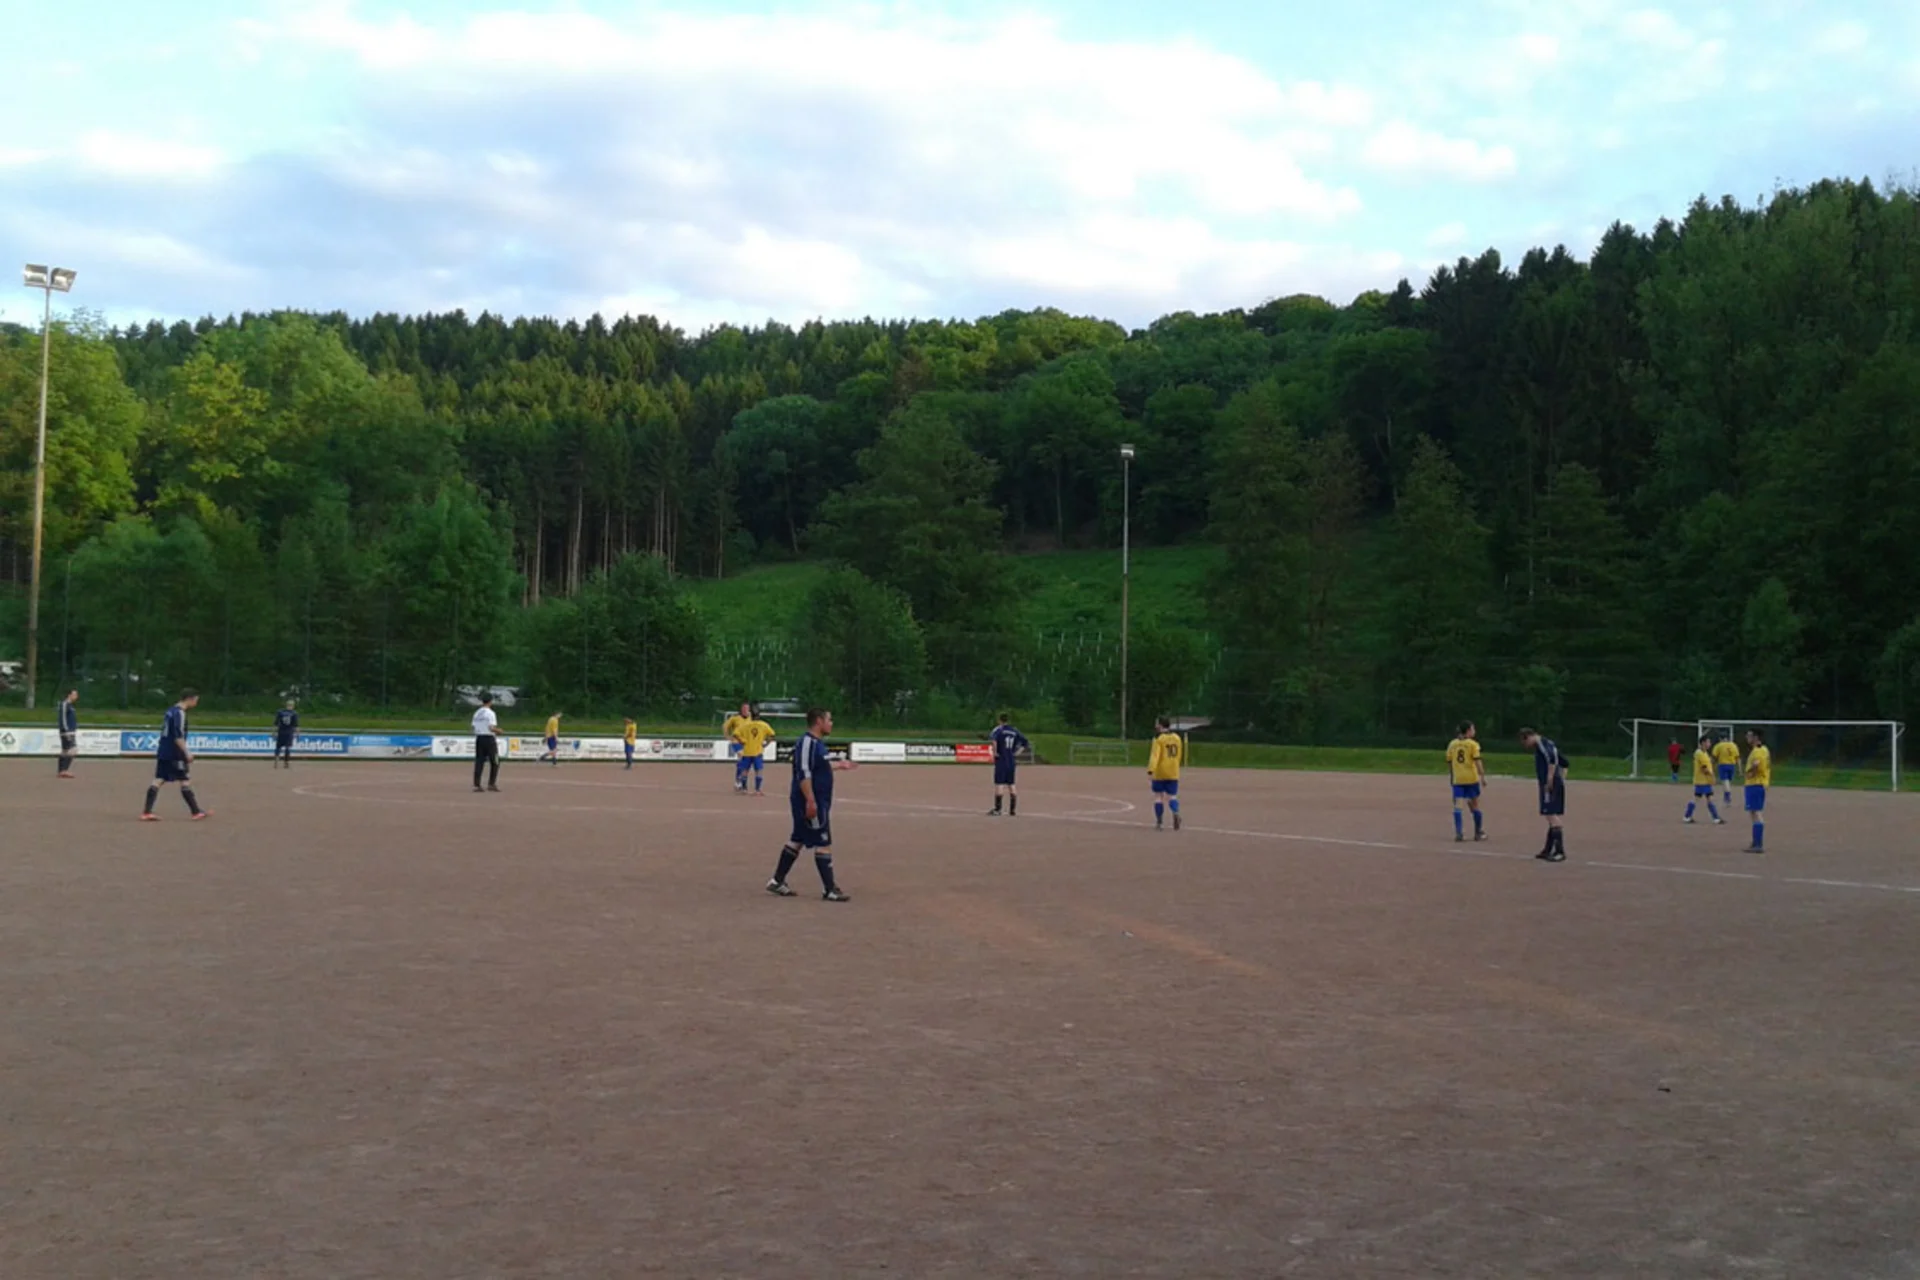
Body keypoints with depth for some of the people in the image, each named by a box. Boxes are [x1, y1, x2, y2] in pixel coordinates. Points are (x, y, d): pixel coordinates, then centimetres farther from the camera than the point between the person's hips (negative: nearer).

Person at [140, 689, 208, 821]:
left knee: (158, 780, 4)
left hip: (163, 751, 8)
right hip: (174, 754, -8)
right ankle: (196, 812, 7)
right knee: (184, 781, 0)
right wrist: (187, 753, -19)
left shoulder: (171, 710, 15)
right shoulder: (180, 713, -14)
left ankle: (146, 812, -2)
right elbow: (178, 736, -21)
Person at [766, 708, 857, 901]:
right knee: (824, 843, -5)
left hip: (819, 802, 10)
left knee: (797, 840, 15)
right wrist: (810, 801, -29)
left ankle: (777, 882, 23)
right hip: (810, 802, -10)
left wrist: (840, 764, 32)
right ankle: (829, 890, 0)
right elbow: (803, 773, -25)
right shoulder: (807, 742, -18)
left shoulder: (818, 743, 13)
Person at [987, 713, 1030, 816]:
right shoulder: (1015, 731, 11)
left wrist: (995, 752, -17)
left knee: (999, 784, -5)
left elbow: (993, 738, -26)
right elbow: (1025, 742, 12)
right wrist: (1017, 752, 10)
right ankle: (1012, 810, 11)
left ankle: (997, 810, -8)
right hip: (1012, 761, 5)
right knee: (1011, 784, 11)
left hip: (1001, 760, -5)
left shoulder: (999, 729, -6)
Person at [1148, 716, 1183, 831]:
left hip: (1159, 773, -4)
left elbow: (1155, 755, -22)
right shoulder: (1177, 738, 9)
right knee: (1172, 796, 7)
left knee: (1158, 796, 9)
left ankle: (1159, 822, 11)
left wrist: (1150, 770, -29)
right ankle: (1176, 813, -24)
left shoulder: (1158, 738, -10)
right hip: (1173, 773, 4)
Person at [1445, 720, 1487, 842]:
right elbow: (1477, 761, -12)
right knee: (1475, 805, 11)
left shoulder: (1452, 744, 7)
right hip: (1471, 778, -2)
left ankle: (1458, 833, -14)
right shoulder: (1473, 744, -5)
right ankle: (1479, 833, 20)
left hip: (1457, 779, 2)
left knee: (1457, 805, -2)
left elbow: (1449, 762, 10)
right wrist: (1483, 776, -10)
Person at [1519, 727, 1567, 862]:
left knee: (1551, 815, -14)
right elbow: (1564, 762, 29)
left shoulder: (1541, 743, -8)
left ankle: (1560, 851, -19)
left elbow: (1552, 757, -27)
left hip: (1550, 785, -10)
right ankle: (1548, 850, 21)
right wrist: (1561, 778, 22)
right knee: (1552, 817, 14)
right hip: (1557, 784, 10)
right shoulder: (1547, 744, 22)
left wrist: (1550, 779, -24)